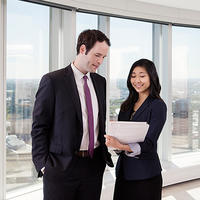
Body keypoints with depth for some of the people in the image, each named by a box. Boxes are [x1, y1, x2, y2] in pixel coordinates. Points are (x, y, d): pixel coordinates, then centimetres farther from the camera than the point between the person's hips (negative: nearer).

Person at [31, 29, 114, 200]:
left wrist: (105, 153, 8)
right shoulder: (52, 81, -7)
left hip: (94, 165, 5)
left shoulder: (100, 82, 11)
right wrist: (43, 165, -11)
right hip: (62, 166, -5)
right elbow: (39, 127, -7)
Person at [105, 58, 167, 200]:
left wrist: (123, 146, -33)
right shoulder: (128, 104, 10)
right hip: (124, 169, 6)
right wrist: (113, 139, -12)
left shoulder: (158, 105, -9)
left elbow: (149, 143, -17)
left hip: (145, 174, -6)